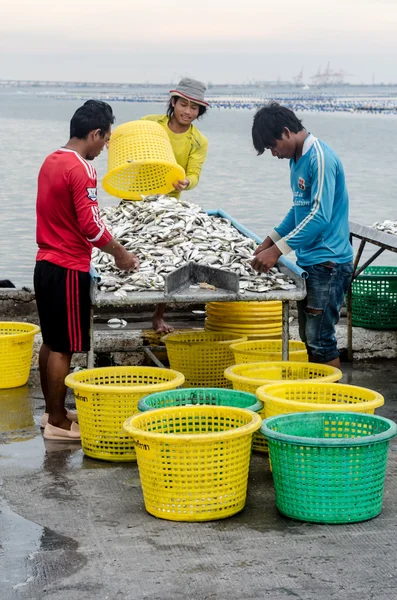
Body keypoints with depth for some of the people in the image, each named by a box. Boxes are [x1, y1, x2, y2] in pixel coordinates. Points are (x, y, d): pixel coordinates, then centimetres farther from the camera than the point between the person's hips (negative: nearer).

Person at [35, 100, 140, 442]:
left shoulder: (52, 162, 10)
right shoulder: (81, 170, -18)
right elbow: (92, 227, -21)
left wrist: (112, 249, 18)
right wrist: (121, 254, -4)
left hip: (46, 263, 9)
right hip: (68, 270, -9)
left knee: (51, 342, 16)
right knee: (63, 348, -2)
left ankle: (52, 412, 25)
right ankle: (57, 423, 5)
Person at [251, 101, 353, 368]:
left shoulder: (320, 158, -17)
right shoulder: (297, 159, 13)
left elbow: (320, 216, -24)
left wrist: (278, 250, -23)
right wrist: (270, 241, 14)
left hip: (328, 263, -10)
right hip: (308, 261, 10)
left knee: (320, 341, -7)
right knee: (308, 339, 13)